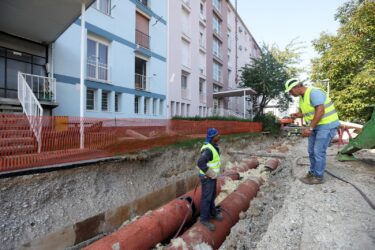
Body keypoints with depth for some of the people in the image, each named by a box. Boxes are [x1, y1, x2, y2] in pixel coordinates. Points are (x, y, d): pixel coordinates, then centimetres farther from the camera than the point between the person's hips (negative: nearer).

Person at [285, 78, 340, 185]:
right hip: (316, 125, 9)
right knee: (311, 151, 12)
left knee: (318, 151, -6)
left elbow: (320, 111, -27)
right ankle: (312, 172, 25)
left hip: (327, 125, -9)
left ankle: (318, 177, 6)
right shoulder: (302, 97, 9)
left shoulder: (314, 92, -19)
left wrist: (310, 128, -28)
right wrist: (299, 115, 0)